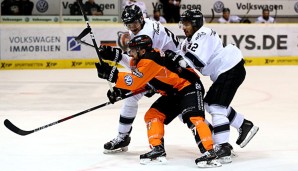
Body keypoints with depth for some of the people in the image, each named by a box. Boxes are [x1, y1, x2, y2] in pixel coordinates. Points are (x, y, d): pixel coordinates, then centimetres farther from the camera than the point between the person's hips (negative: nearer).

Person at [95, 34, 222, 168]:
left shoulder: (150, 61, -26)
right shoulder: (140, 62, 5)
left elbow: (135, 81, -35)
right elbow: (141, 84, 11)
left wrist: (112, 74, -38)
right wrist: (119, 91, -4)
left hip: (189, 87, -11)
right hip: (173, 93, 11)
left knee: (193, 117, -27)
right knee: (152, 115, 5)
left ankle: (209, 152, -33)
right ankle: (158, 149, 5)